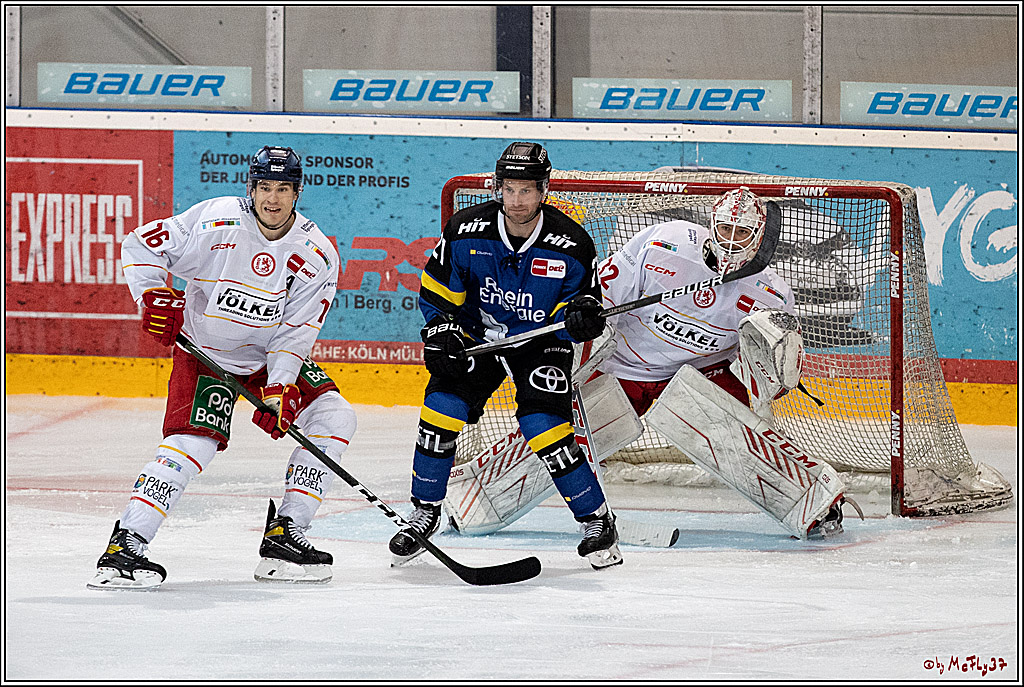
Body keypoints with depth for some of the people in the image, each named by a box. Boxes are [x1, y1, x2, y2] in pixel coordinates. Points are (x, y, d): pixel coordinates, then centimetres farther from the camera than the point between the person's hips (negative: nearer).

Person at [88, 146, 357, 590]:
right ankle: (123, 548, -24)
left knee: (332, 416, -9)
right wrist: (154, 297, -25)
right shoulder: (215, 221, -19)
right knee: (194, 441, -23)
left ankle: (285, 536, -4)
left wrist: (278, 392, -24)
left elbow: (295, 333, -13)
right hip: (205, 350, -4)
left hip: (271, 356, 4)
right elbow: (140, 246, -11)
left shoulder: (317, 254, -12)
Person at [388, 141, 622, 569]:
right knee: (442, 407, -16)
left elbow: (579, 305, -9)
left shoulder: (571, 245, -19)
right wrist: (441, 331, -15)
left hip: (540, 344, -2)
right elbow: (436, 288, -2)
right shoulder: (466, 231, -16)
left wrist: (580, 316, -31)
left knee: (543, 426, -19)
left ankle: (598, 521, -3)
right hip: (478, 335, 2)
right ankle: (424, 514, 2)